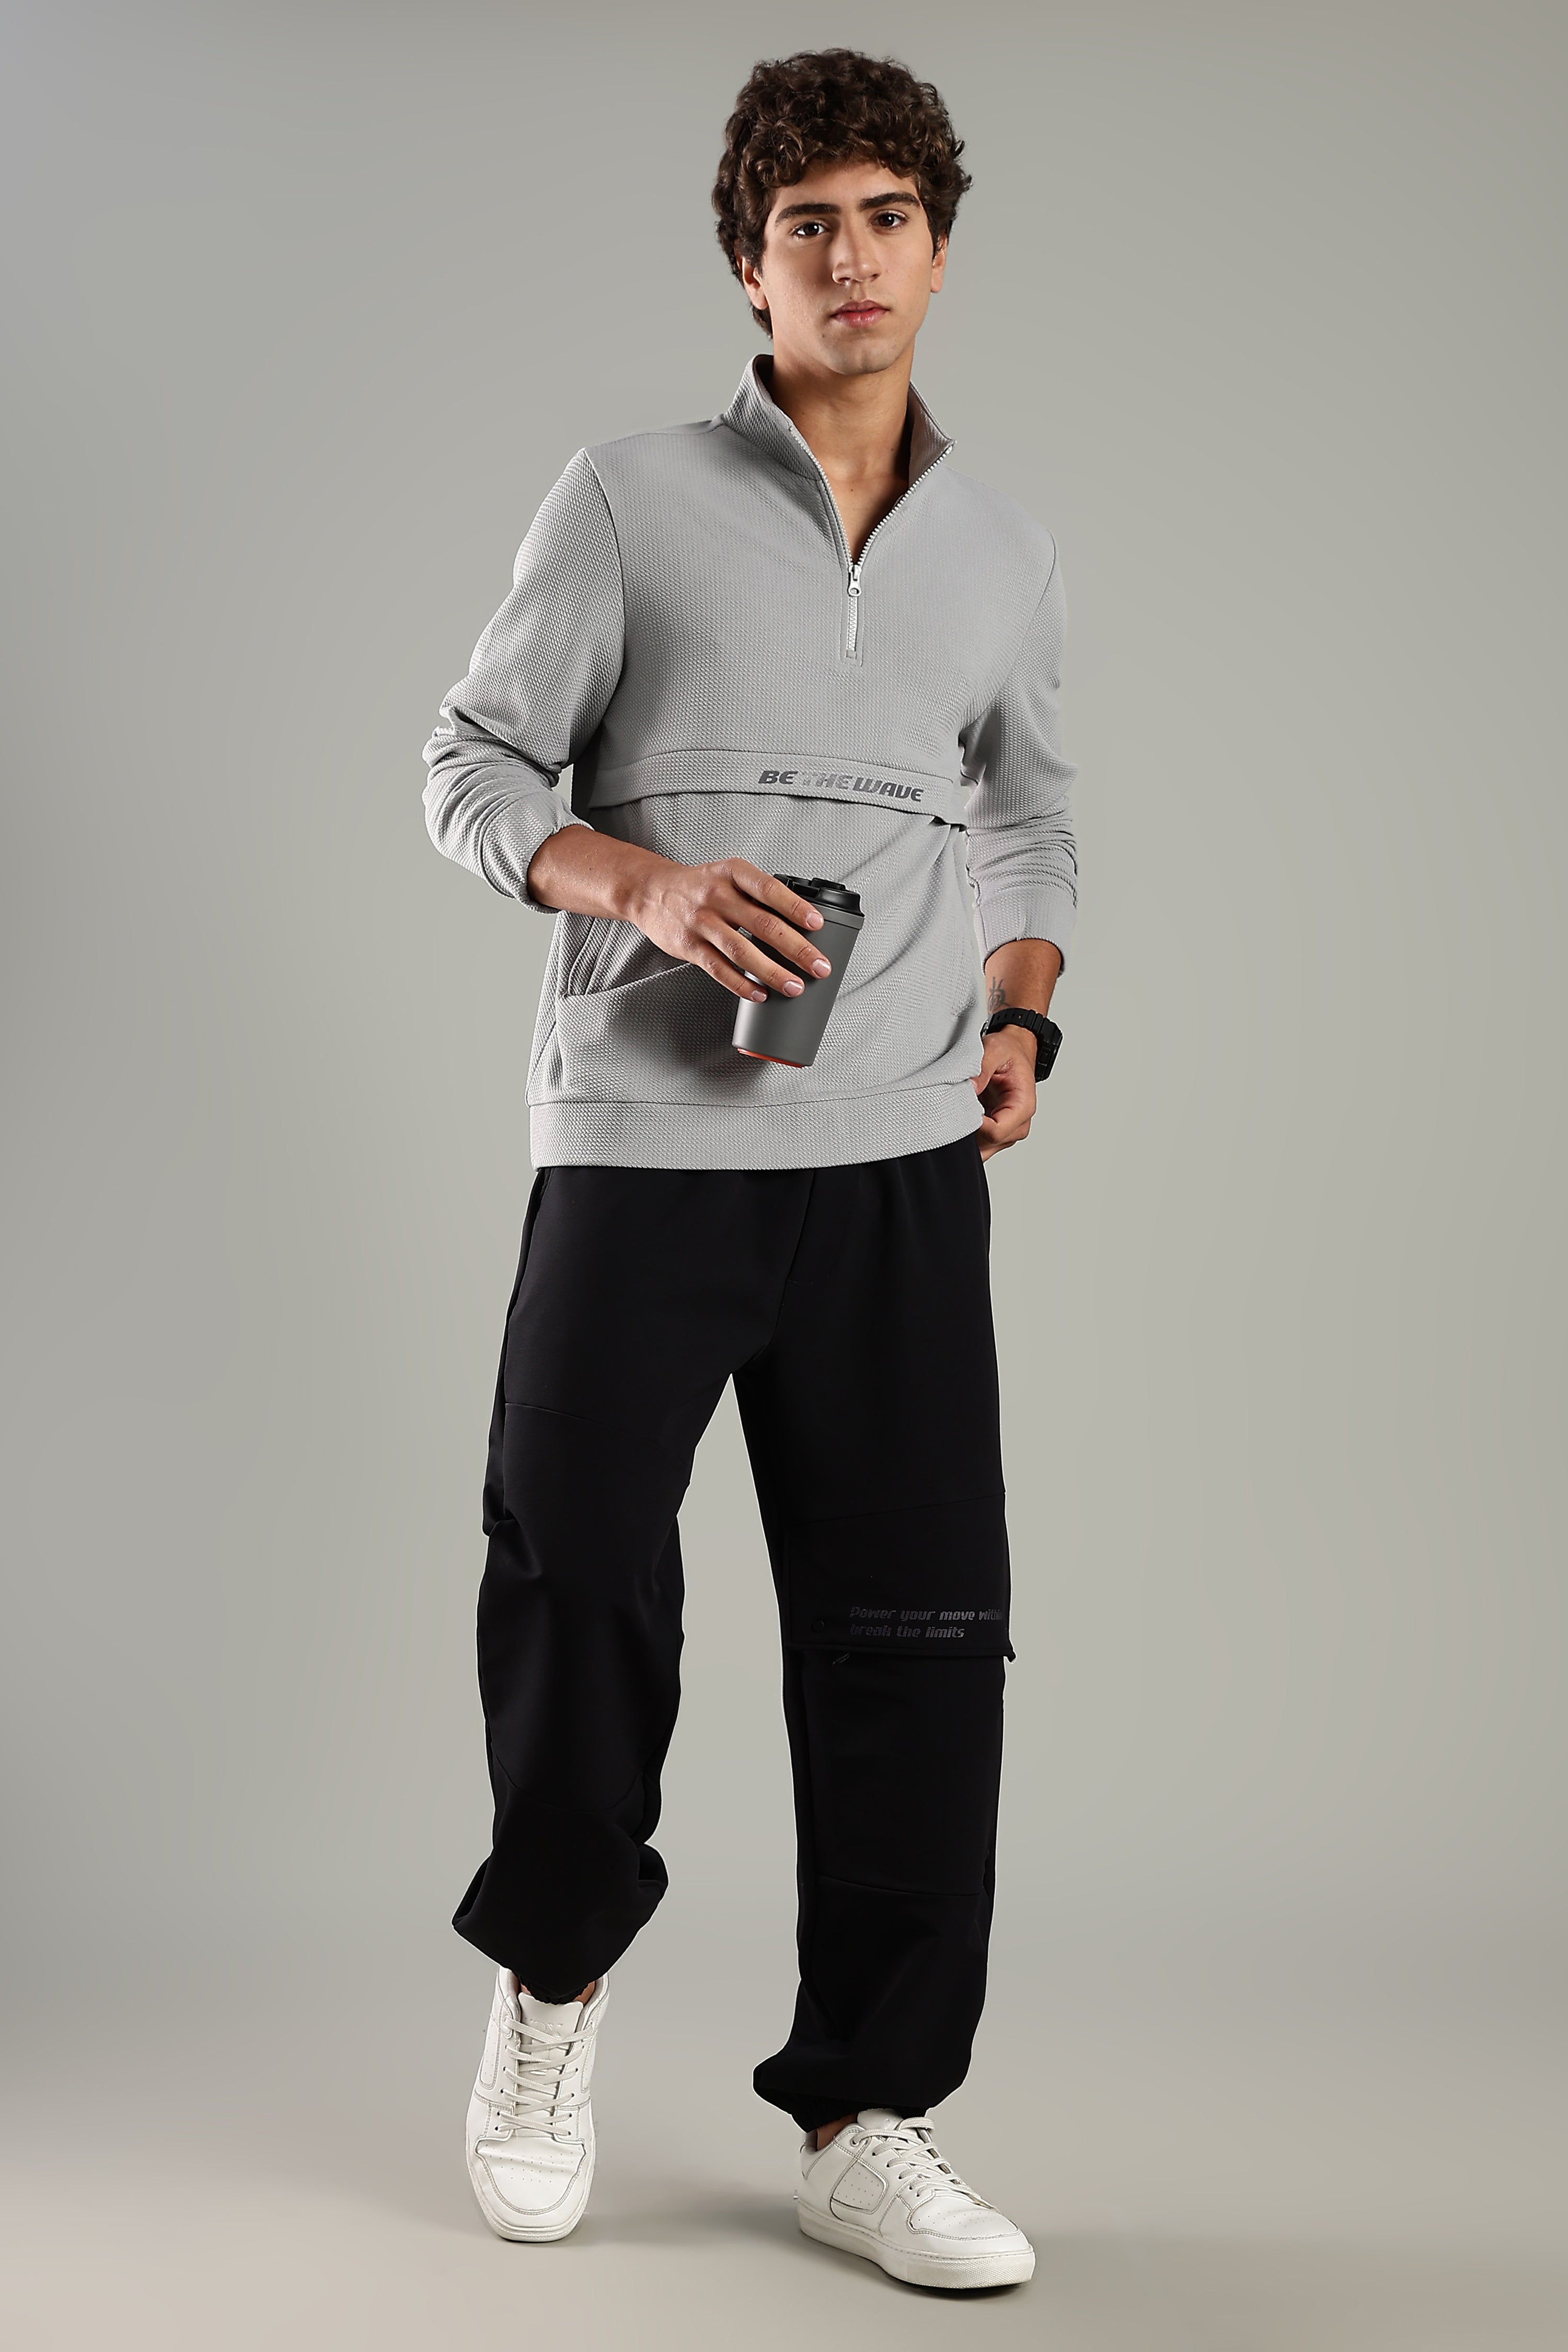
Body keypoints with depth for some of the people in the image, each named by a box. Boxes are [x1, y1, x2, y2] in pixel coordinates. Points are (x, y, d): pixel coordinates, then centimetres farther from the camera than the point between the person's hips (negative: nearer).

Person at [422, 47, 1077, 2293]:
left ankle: (862, 2116, 13)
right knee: (577, 1579, 0)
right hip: (642, 1139, -3)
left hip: (902, 1163, 3)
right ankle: (559, 1969, 29)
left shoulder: (1006, 554, 13)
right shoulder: (631, 501, 2)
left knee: (917, 1637, 0)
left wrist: (1023, 1011, 8)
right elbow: (470, 764, 3)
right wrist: (647, 880, -15)